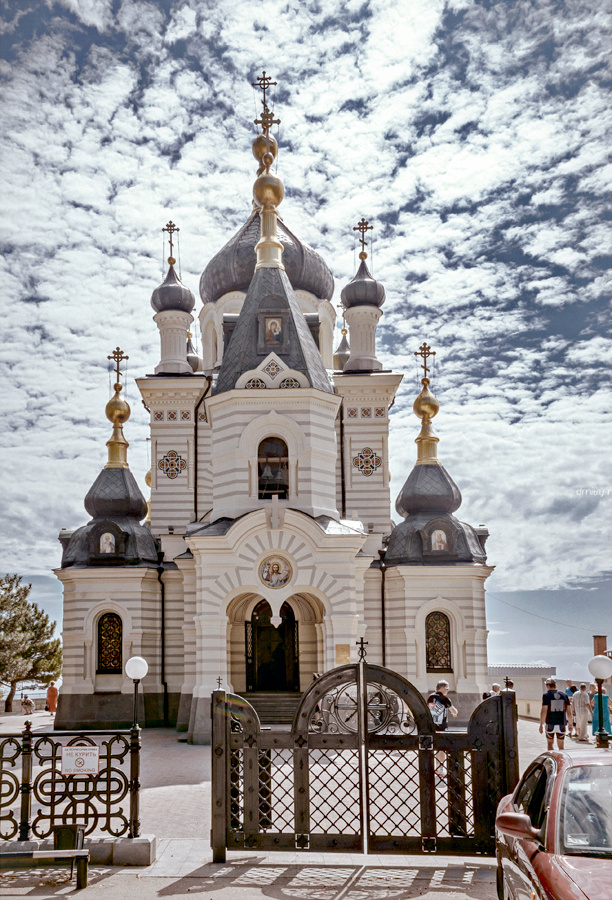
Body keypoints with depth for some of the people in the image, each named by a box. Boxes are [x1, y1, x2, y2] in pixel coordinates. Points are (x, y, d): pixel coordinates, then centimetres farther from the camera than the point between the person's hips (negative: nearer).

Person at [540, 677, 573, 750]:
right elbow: (569, 711, 7)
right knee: (561, 746, 10)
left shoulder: (546, 695, -6)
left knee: (550, 743, 14)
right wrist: (571, 724, 16)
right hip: (561, 724, 3)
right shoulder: (564, 695, 5)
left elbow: (544, 711, -11)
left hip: (550, 724, -2)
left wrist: (541, 725, -6)